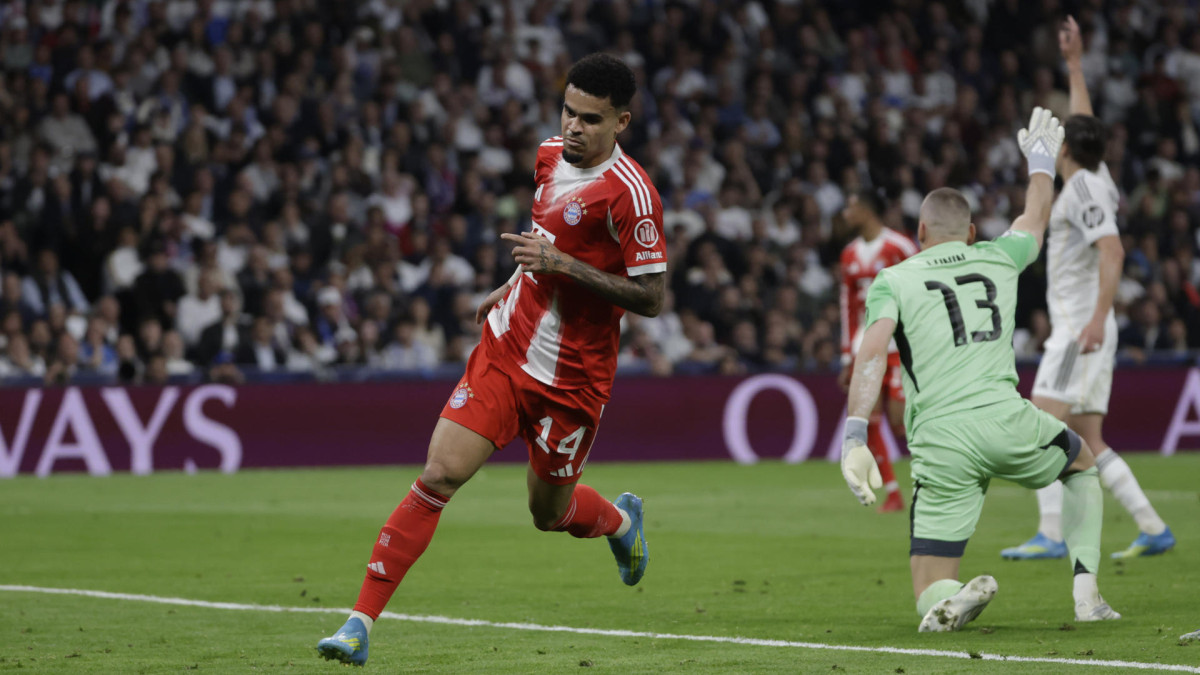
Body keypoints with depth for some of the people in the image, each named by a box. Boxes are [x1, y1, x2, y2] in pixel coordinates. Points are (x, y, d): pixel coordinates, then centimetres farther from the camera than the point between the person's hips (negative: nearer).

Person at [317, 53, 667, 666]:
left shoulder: (629, 192, -18)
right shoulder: (551, 156, 4)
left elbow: (651, 298, -18)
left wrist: (562, 265, -24)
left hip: (569, 378, -5)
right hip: (504, 351, 5)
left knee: (549, 513, 11)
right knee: (440, 475, -10)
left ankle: (620, 519, 49)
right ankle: (361, 622, -10)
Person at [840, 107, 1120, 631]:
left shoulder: (892, 280, 10)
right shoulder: (997, 259, 18)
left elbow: (872, 353, -8)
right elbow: (1035, 219, 41)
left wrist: (855, 436, -15)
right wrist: (1041, 162, 60)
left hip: (940, 442, -2)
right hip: (1006, 420, 2)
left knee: (930, 596, 5)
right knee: (1082, 462, 36)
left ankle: (953, 601, -32)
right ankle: (1086, 593, 22)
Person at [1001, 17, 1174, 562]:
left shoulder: (1084, 188, -10)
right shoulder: (1094, 179, 15)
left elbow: (1112, 251, -22)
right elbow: (1084, 125, 33)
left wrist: (1099, 317, -30)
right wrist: (1074, 65, 40)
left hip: (1081, 327, -9)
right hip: (1080, 327, 9)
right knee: (1087, 442, 8)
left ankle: (1050, 535, -24)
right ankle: (1152, 528, 6)